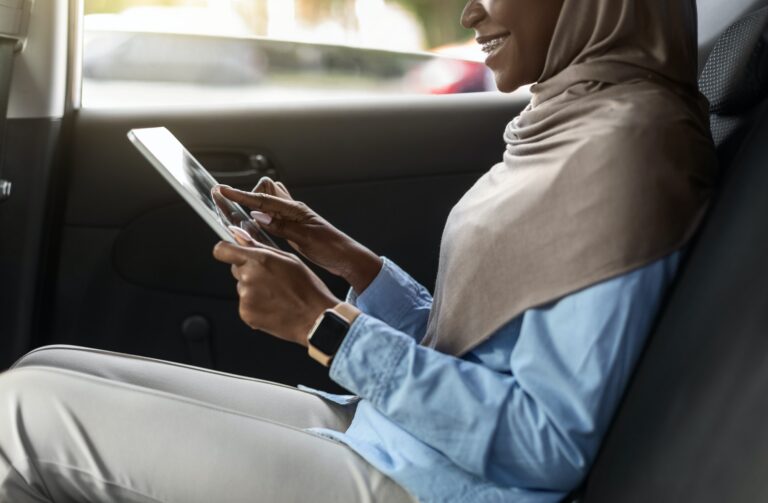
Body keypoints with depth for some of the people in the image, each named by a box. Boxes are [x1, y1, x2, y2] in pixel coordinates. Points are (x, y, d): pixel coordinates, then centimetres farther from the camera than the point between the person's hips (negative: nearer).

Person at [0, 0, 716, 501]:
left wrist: (326, 327, -19)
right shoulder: (573, 127, 11)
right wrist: (338, 253, 3)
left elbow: (553, 444, -21)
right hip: (381, 433, 9)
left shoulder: (628, 142, -18)